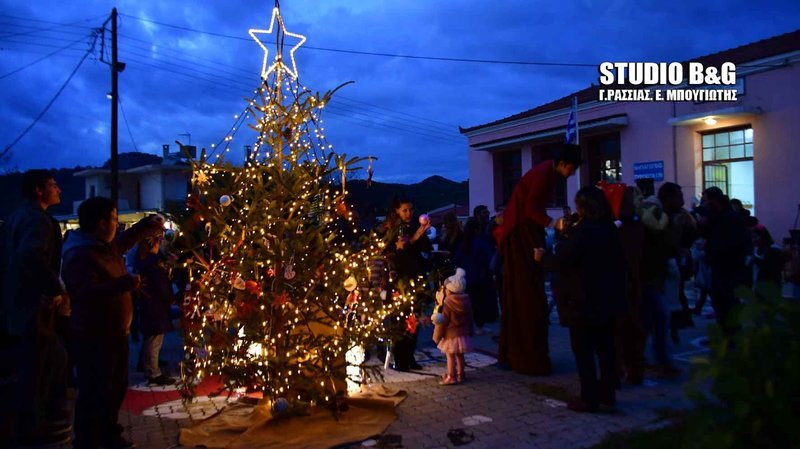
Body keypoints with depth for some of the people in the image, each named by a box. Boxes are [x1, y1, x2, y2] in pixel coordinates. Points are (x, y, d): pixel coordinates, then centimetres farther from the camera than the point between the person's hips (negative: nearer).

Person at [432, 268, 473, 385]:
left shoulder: (447, 303, -18)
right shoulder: (466, 301, 0)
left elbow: (442, 321, -14)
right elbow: (469, 318, 10)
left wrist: (437, 336, -3)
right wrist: (469, 332, 22)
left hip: (451, 334, -6)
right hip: (463, 333, 6)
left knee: (450, 355, 3)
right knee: (460, 355, 16)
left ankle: (451, 377, 6)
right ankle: (460, 375, 25)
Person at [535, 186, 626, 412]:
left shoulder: (582, 231, -19)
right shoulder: (609, 229, 6)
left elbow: (562, 262, -18)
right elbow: (618, 262, 16)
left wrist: (542, 257, 0)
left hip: (584, 302, -8)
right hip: (608, 299, 8)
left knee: (583, 351, 1)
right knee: (605, 347, 16)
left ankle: (589, 398, 6)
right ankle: (607, 392, 25)